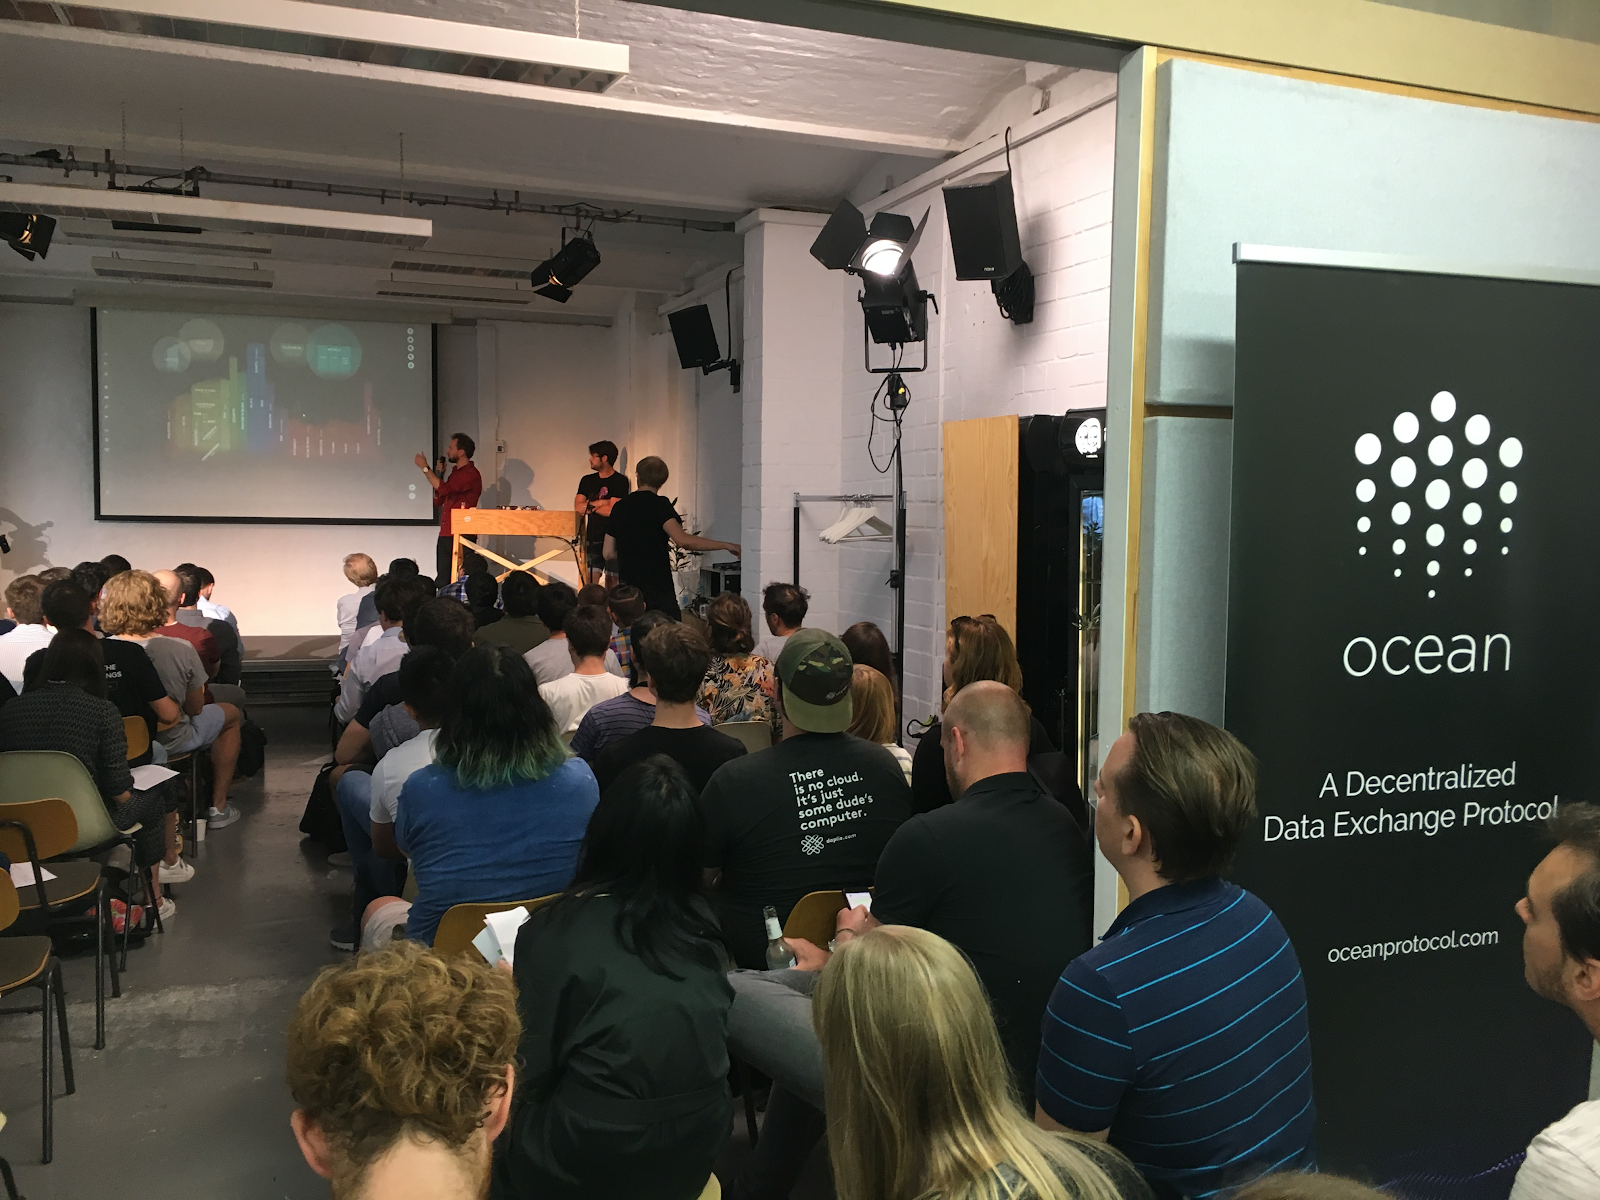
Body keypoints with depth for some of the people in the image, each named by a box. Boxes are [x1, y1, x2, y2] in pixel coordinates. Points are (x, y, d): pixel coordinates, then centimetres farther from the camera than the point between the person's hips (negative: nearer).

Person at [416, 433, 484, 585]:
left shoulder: (471, 474, -11)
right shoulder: (455, 472, 19)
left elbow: (444, 489, -23)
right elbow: (438, 501, 22)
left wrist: (425, 468, -13)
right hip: (445, 534, 9)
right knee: (443, 578, 7)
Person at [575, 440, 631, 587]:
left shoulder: (620, 481, -4)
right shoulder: (587, 481, 13)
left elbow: (612, 510, -12)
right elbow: (578, 507, 3)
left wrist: (590, 506, 1)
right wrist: (600, 503, -10)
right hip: (592, 538, 4)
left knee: (611, 582, -1)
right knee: (590, 581, -5)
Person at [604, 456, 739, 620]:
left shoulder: (619, 506, 9)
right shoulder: (658, 504, -7)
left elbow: (608, 553, 12)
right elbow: (682, 540, -21)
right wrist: (726, 545, -16)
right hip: (658, 591, -5)